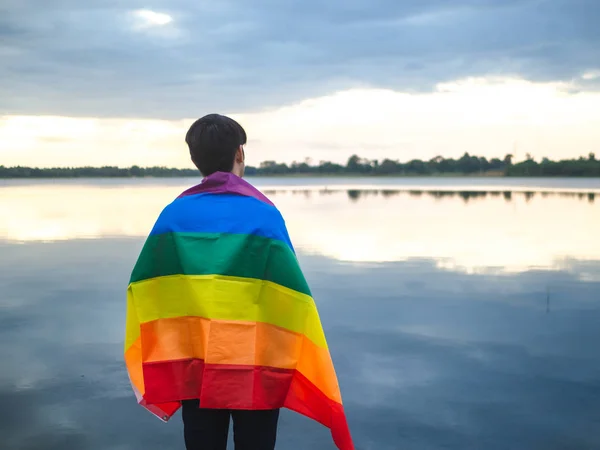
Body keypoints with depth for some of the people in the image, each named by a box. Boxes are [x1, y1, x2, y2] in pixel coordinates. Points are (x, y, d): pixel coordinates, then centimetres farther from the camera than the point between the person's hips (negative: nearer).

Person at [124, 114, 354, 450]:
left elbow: (147, 292, -2)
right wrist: (300, 366, -3)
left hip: (192, 366, 3)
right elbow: (291, 300, -12)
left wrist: (158, 363, 6)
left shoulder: (174, 214, -2)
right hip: (257, 366, -2)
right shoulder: (264, 214, -10)